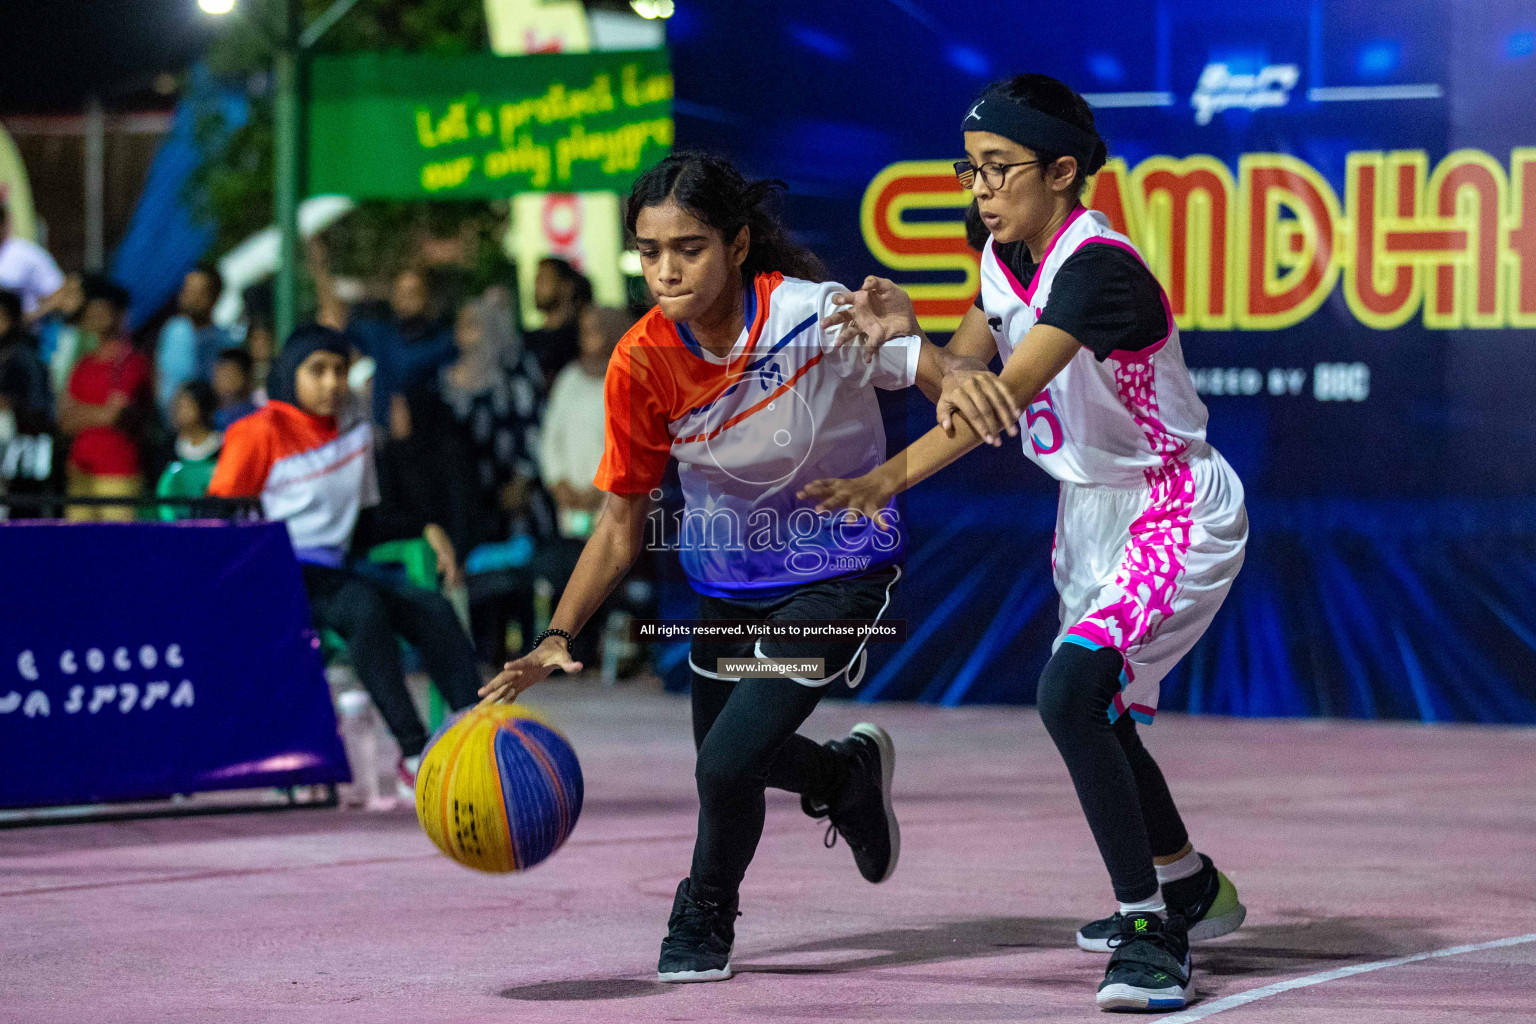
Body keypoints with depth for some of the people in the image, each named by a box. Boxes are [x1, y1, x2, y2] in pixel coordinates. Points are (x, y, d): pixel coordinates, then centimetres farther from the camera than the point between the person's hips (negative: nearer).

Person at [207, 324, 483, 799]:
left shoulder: (356, 428, 16)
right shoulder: (262, 432, -3)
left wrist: (427, 530, 12)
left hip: (338, 567, 6)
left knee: (433, 609, -19)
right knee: (364, 608, -35)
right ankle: (413, 751, -39)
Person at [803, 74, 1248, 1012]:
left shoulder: (1096, 267, -27)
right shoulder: (1007, 258, 1)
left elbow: (1005, 398, -37)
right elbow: (964, 377, 3)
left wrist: (891, 477, -46)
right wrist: (907, 339, -18)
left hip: (1175, 513, -10)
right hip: (1093, 507, 10)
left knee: (1071, 695, -27)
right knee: (1095, 712, 21)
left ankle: (1152, 933, -18)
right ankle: (1189, 889, 45)